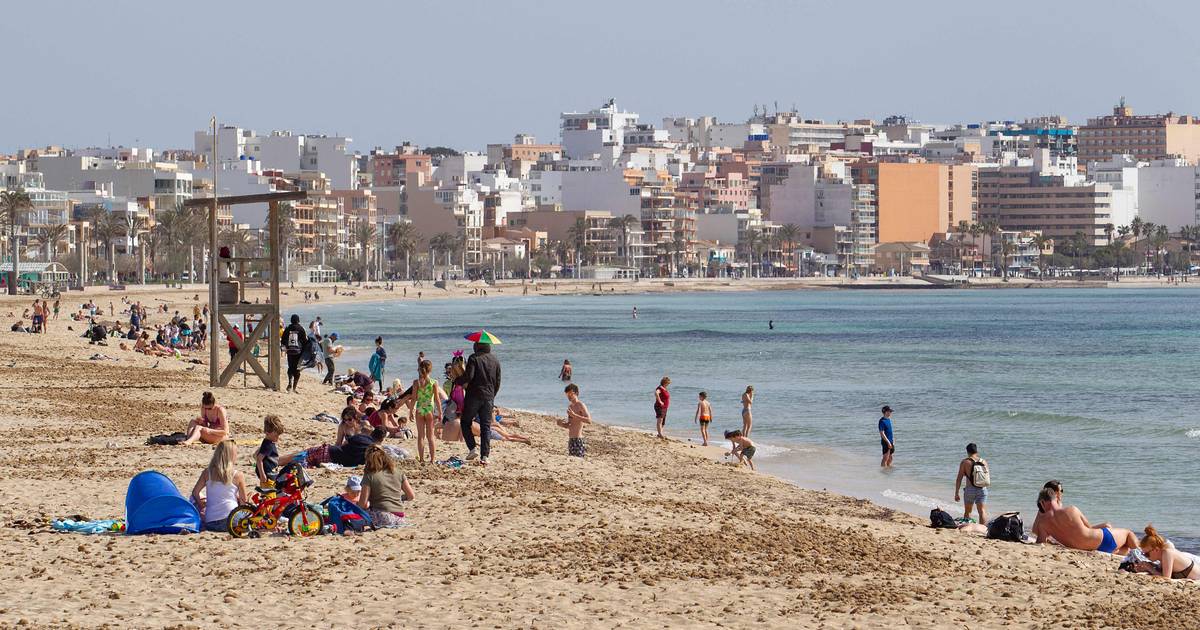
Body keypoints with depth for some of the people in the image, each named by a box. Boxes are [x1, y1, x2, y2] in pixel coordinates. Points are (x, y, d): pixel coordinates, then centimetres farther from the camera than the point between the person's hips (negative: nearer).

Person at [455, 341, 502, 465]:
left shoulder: (474, 358, -7)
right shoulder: (495, 360, 10)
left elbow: (468, 376, -17)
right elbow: (498, 382, 13)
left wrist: (457, 381, 1)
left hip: (474, 395, -4)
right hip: (489, 397, 4)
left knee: (465, 422, 11)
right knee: (486, 427, 5)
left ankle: (472, 449, -4)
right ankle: (485, 456, -2)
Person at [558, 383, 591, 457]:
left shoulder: (580, 405, -8)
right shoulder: (570, 406, 16)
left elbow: (589, 421, -22)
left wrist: (574, 415, -25)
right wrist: (560, 424, 5)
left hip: (578, 440, -9)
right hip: (570, 440, 9)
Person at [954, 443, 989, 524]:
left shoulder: (964, 462, -3)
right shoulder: (984, 461, 5)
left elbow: (959, 479, -4)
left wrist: (956, 493, 0)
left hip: (970, 489, -2)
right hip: (982, 489, 2)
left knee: (967, 512, 15)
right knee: (982, 511, -3)